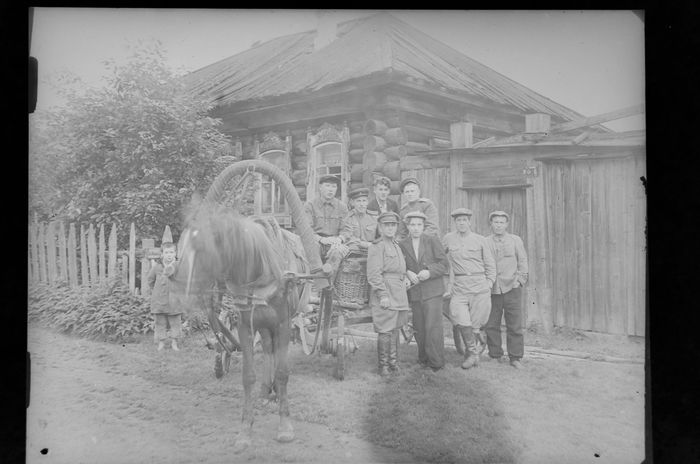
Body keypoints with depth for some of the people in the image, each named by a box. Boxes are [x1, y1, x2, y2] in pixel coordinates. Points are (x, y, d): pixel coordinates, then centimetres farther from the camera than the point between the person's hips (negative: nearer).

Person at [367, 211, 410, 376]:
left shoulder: (397, 246, 17)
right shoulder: (376, 247, -10)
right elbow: (374, 274, -15)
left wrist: (405, 278, 13)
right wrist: (383, 295, -19)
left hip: (399, 294, 8)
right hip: (384, 294, -8)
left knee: (395, 329, 15)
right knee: (385, 331, -5)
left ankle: (393, 362, 25)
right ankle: (383, 366, 7)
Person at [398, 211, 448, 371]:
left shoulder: (433, 241, 3)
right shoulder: (402, 245, 7)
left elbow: (443, 264, 0)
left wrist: (429, 272, -16)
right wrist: (407, 273, -10)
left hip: (433, 291, -2)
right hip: (414, 293, 3)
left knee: (433, 327, -7)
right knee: (419, 329, 7)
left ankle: (436, 362, 3)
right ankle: (423, 359, 22)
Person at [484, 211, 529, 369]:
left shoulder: (515, 240, 8)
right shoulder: (485, 242, 7)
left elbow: (522, 261, 12)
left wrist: (521, 279, 2)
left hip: (511, 287, 0)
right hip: (491, 289, 1)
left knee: (515, 325, -1)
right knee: (491, 325, 3)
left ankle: (515, 358, 8)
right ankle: (495, 356, 15)